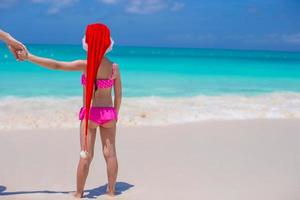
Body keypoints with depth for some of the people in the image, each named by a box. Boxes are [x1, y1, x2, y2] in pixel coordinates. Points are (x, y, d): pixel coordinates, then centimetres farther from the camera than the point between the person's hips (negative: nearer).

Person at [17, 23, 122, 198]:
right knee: (110, 153, 11)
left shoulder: (86, 65, -13)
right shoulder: (114, 67, -4)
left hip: (90, 114, -2)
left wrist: (28, 56, -13)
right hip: (109, 113, 2)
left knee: (86, 155, 4)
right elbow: (119, 95, 1)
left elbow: (56, 65, -17)